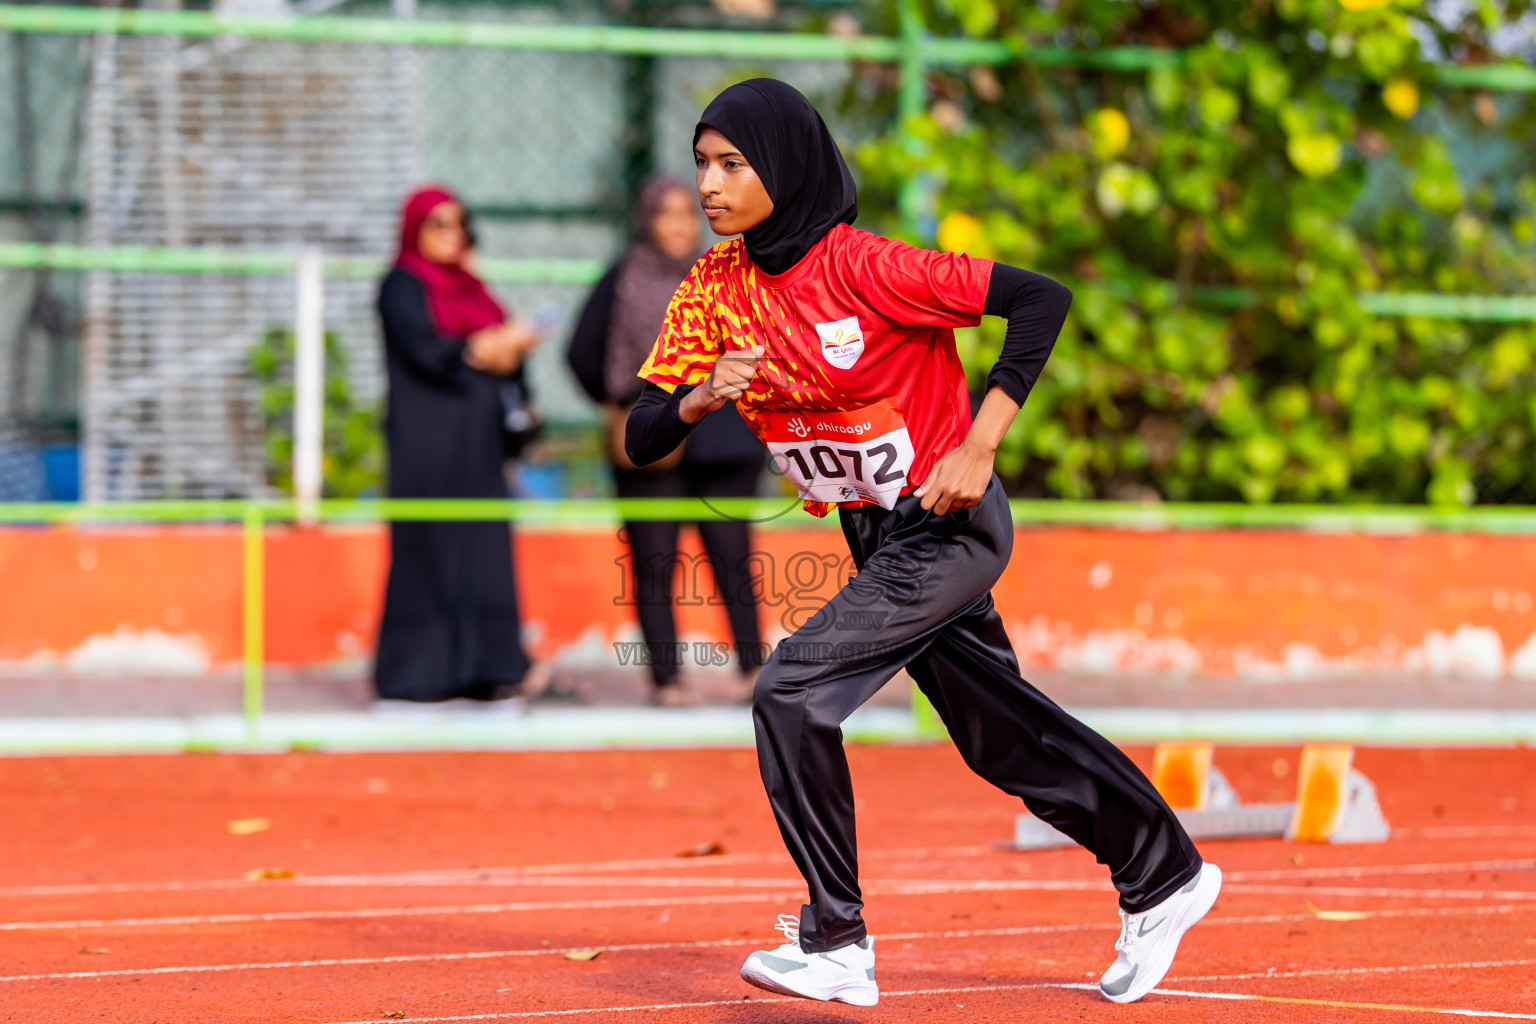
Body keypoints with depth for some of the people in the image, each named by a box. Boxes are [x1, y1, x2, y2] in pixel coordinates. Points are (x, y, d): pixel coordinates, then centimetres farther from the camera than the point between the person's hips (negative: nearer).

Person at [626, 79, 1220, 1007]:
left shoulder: (864, 267, -23)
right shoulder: (716, 287, -4)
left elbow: (1041, 300, -24)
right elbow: (642, 440, -4)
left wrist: (979, 448, -26)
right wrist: (699, 400, -26)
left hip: (951, 524, -8)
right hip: (879, 538, 8)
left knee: (791, 695, -18)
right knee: (999, 735, 16)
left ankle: (835, 946, -9)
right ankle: (1162, 878, 33)